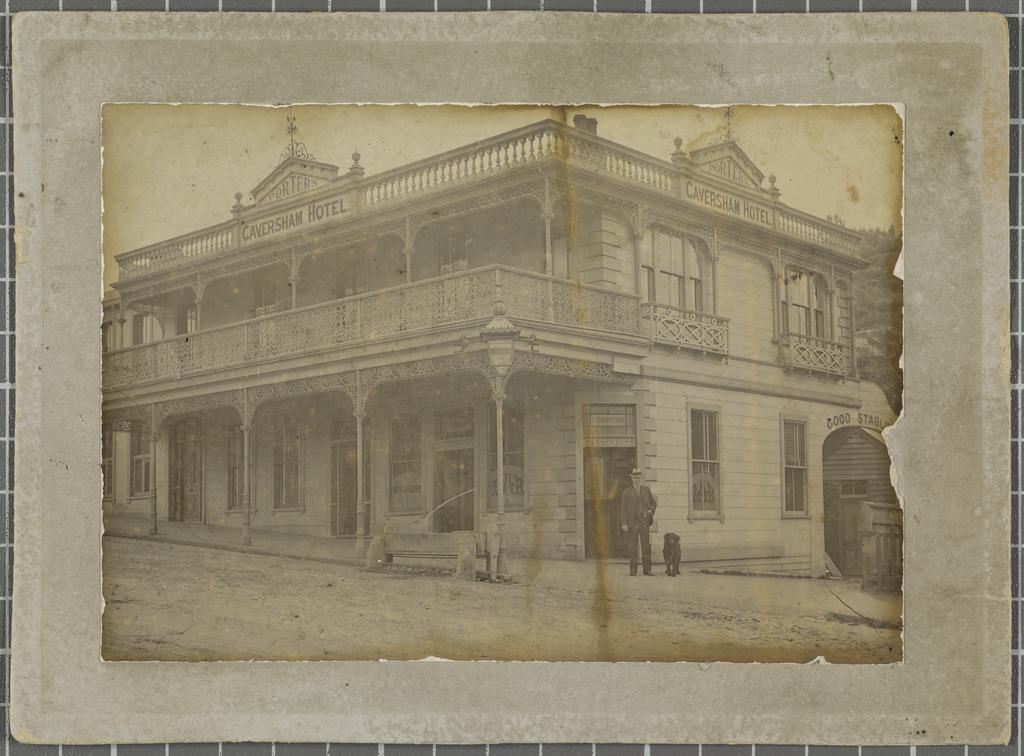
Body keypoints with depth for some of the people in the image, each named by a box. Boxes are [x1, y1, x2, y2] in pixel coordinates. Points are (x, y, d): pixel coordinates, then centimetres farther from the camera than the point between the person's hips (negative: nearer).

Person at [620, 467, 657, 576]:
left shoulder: (646, 490, 9)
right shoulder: (626, 492, 3)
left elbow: (654, 503, 21)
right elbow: (624, 509, 2)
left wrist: (651, 511, 2)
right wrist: (624, 524, -6)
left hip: (644, 522, 2)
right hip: (632, 523, -2)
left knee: (646, 547, -1)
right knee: (632, 548, -3)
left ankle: (647, 569, 2)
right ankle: (633, 570, 2)